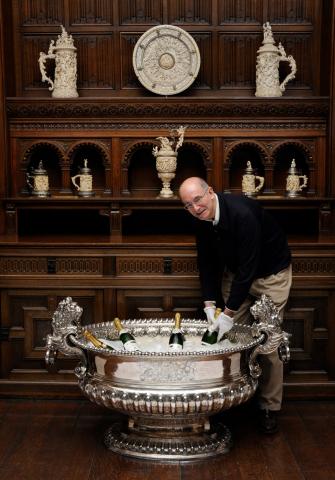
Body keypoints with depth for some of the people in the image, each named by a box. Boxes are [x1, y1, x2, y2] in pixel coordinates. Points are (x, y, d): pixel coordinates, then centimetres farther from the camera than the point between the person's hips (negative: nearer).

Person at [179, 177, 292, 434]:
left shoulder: (242, 213, -35)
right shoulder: (202, 221, -11)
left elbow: (248, 267, -34)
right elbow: (207, 262, -2)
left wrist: (229, 313, -32)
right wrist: (210, 303, -12)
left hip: (271, 273, -6)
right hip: (237, 272, 7)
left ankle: (270, 407, 10)